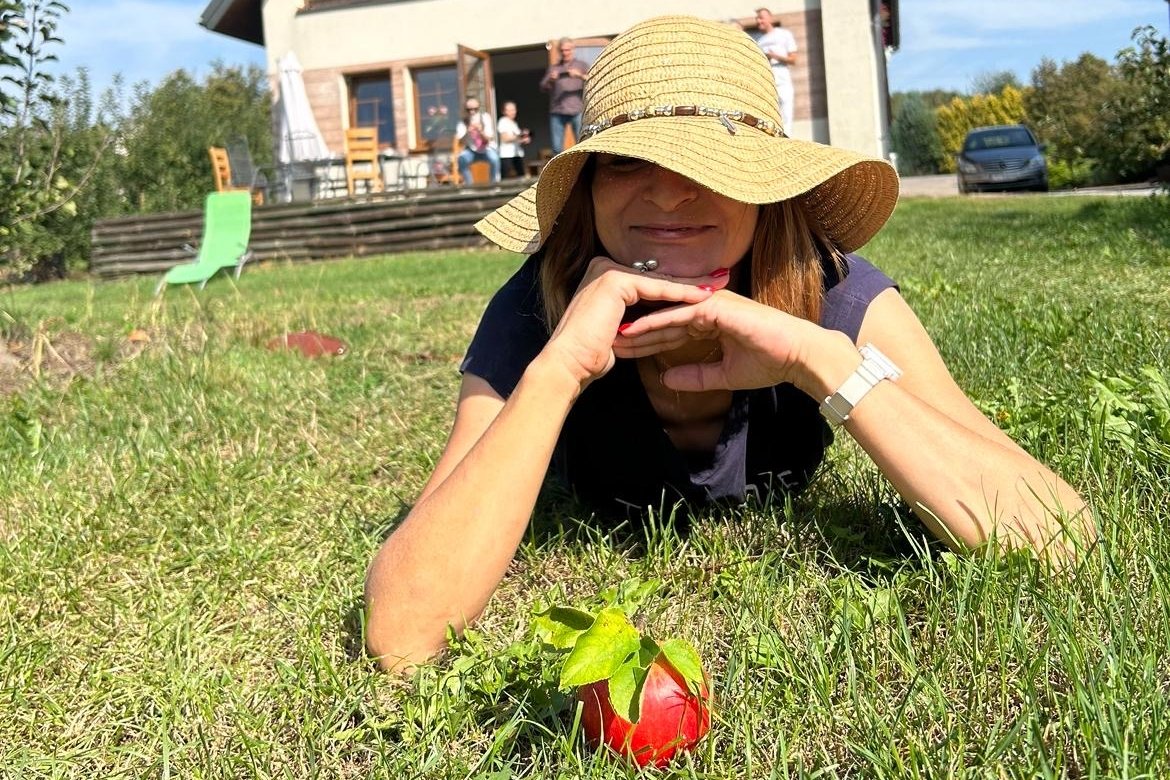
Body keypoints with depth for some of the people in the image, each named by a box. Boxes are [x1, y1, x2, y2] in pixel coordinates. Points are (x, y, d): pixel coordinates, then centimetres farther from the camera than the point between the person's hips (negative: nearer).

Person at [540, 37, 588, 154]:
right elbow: (543, 87, 13)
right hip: (557, 112, 2)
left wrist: (580, 76, -14)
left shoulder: (581, 65, 15)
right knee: (557, 147, -2)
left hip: (577, 111, -2)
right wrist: (550, 80, -9)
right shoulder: (553, 68, 21)